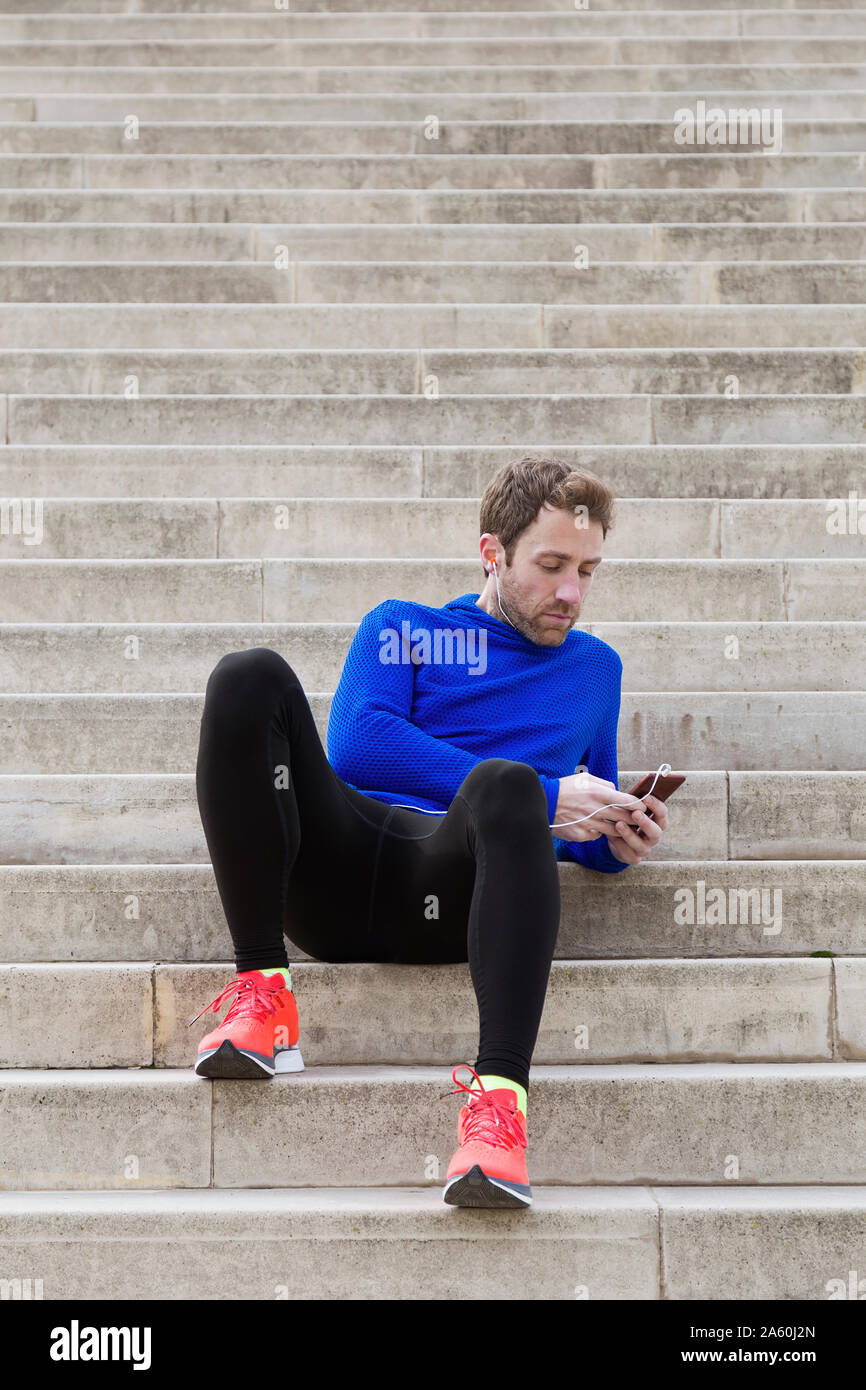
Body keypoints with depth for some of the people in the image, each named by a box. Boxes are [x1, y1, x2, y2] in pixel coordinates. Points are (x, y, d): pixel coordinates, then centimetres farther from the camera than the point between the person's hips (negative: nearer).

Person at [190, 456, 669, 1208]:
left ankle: (498, 1093, -51)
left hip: (448, 890, 0)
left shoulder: (594, 667, 30)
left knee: (506, 784, -36)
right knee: (249, 677, -23)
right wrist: (543, 798, -6)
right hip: (338, 868, 0)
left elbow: (579, 832, 35)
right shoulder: (402, 628, 22)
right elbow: (355, 745, 0)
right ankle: (262, 992, -27)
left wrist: (615, 842, 8)